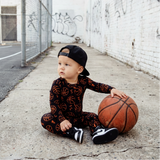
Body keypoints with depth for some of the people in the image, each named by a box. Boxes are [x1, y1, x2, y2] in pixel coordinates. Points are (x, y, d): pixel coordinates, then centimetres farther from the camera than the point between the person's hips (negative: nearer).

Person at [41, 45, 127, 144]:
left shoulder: (84, 81, -7)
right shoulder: (58, 84, -17)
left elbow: (98, 86, 3)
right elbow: (54, 104, -18)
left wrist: (111, 89, -14)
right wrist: (61, 120, -29)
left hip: (78, 117, 4)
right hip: (63, 117, -4)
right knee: (45, 119, -27)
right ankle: (72, 132, -39)